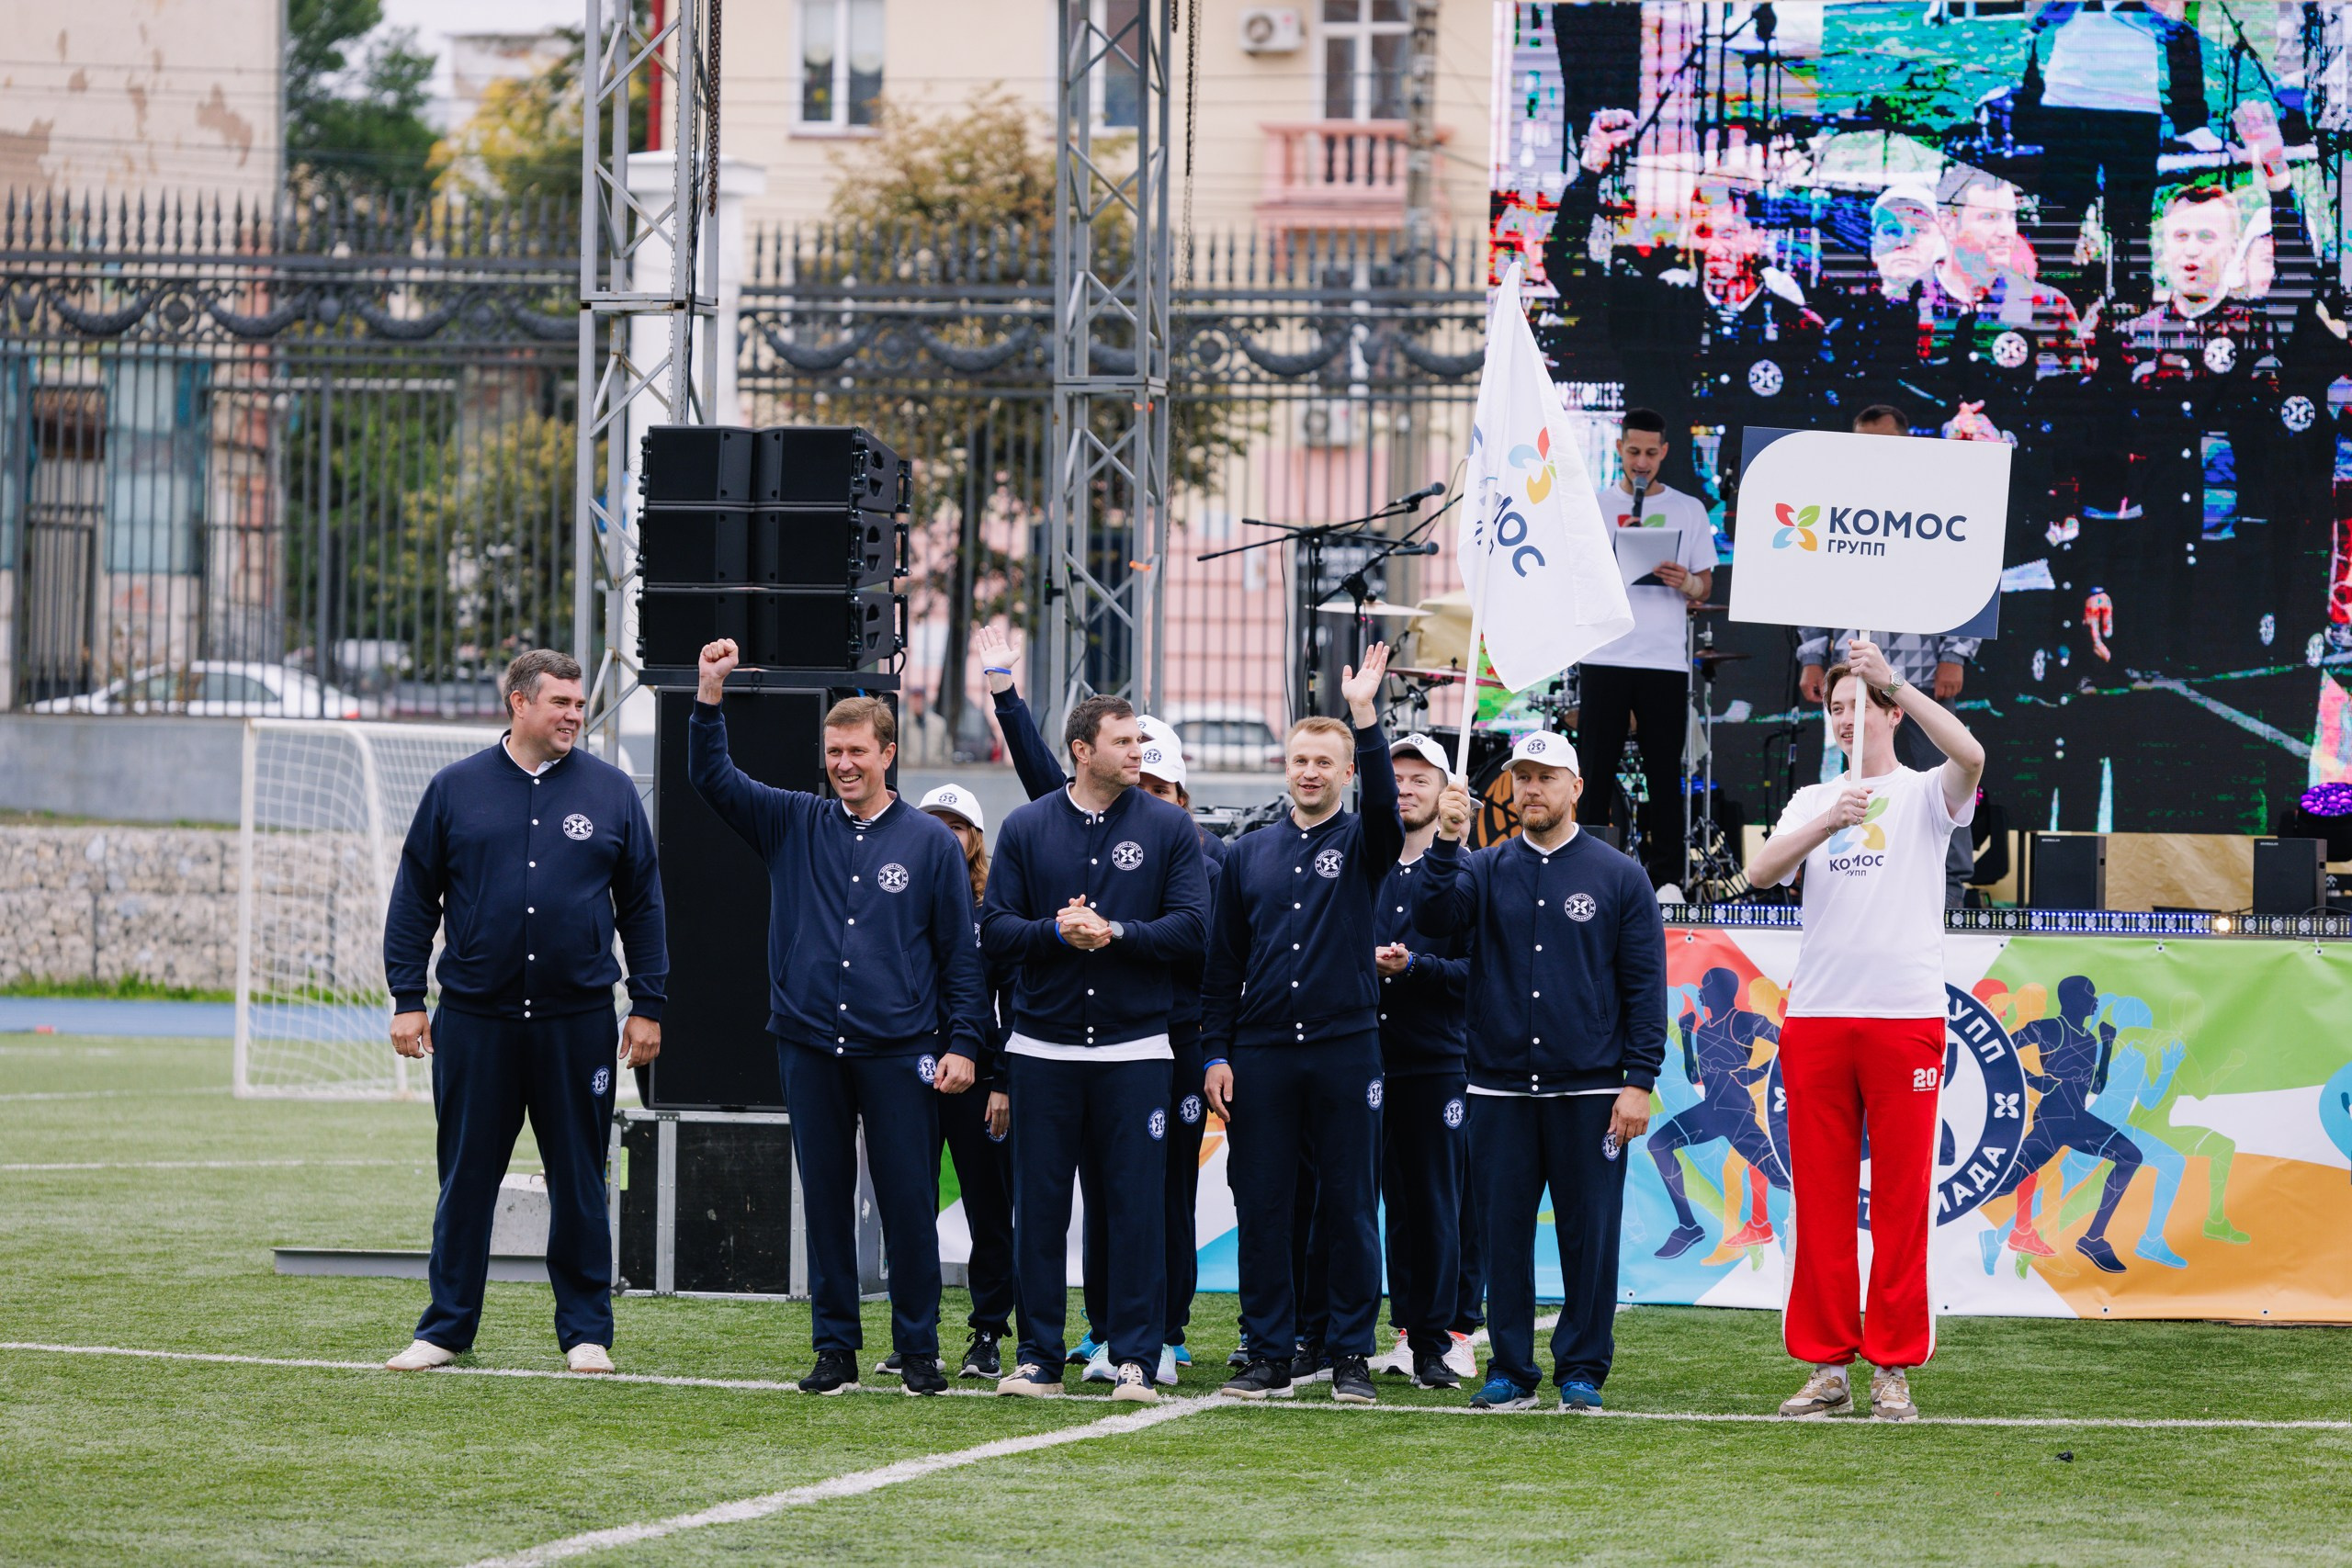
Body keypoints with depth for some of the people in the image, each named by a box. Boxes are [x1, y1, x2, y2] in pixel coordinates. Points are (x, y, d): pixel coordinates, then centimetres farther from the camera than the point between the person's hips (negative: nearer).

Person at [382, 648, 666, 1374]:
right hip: (474, 1021, 0)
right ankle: (446, 1328, 12)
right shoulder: (455, 789, 5)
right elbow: (414, 898, 7)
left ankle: (586, 1331, 13)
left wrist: (648, 1006, 4)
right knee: (466, 1179, 5)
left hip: (578, 1023, 0)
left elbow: (642, 904, 9)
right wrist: (406, 998, 1)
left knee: (580, 1181, 5)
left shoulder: (611, 792, 6)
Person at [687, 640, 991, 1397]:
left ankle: (918, 1352, 6)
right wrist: (710, 694, -8)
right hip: (811, 1047, 2)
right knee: (826, 1202, 6)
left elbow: (962, 952, 5)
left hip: (899, 1052, -2)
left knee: (909, 1205, -2)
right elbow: (713, 776, 5)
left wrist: (963, 1043, -3)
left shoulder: (931, 842, 4)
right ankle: (835, 1348, 12)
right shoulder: (794, 826, 11)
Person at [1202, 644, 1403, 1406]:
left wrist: (1365, 714, -29)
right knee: (1261, 1209, 2)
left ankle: (1351, 1354, 6)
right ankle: (1268, 1355, 8)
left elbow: (1384, 805, -20)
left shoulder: (1361, 845, 5)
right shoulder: (1249, 855, 11)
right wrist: (1216, 1052, 3)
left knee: (1350, 1207, 0)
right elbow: (1221, 964, 12)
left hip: (1346, 1049, -2)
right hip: (1261, 1052, 2)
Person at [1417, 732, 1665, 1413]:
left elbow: (1646, 986, 1)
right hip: (1500, 1089, 2)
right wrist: (1445, 844, -22)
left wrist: (1638, 1082, -6)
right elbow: (1434, 916, -9)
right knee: (1503, 1230, 4)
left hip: (1589, 1091, -2)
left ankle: (1582, 1370, 8)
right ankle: (1511, 1371, 11)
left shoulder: (1619, 876, 3)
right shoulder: (1486, 870, 10)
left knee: (1589, 1232, 0)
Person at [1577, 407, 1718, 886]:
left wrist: (1686, 583, -12)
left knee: (1664, 772, 1)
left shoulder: (1689, 510, 9)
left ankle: (1665, 874, 4)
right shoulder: (1594, 507, 8)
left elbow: (1704, 585, 11)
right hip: (1606, 655, 0)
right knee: (1597, 767, -1)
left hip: (1666, 660, 0)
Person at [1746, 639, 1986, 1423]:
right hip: (1816, 1018, 3)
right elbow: (1761, 872, -1)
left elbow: (1970, 756, -18)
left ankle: (1894, 1368, 1)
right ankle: (1826, 1365, 8)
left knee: (1901, 1198, -2)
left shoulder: (1924, 794, 6)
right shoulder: (1812, 801, 16)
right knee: (1821, 1197, 3)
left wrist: (1895, 681, -20)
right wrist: (1829, 823, -17)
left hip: (1905, 1015, -3)